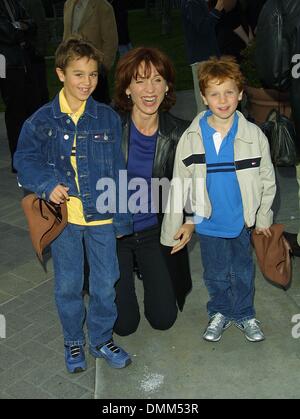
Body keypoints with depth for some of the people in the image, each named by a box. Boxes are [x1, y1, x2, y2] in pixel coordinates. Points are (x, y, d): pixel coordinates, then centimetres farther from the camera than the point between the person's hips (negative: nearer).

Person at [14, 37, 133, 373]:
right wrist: (46, 184, -16)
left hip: (101, 215, 1)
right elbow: (24, 159, 3)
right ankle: (73, 342, 34)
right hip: (63, 215, -1)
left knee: (105, 282, 11)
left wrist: (121, 216, 3)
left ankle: (101, 339, 33)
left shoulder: (107, 118, 0)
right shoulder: (42, 120, -4)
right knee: (67, 284, 12)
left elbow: (117, 170, 3)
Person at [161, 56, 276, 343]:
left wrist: (263, 218, 5)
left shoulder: (254, 135, -11)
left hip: (243, 221, 0)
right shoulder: (191, 138, -11)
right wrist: (172, 230, -6)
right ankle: (219, 313, 42)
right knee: (215, 274, 17)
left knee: (243, 272, 18)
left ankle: (244, 314, 41)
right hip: (209, 223, 0)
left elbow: (267, 180, 1)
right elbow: (179, 186, -7)